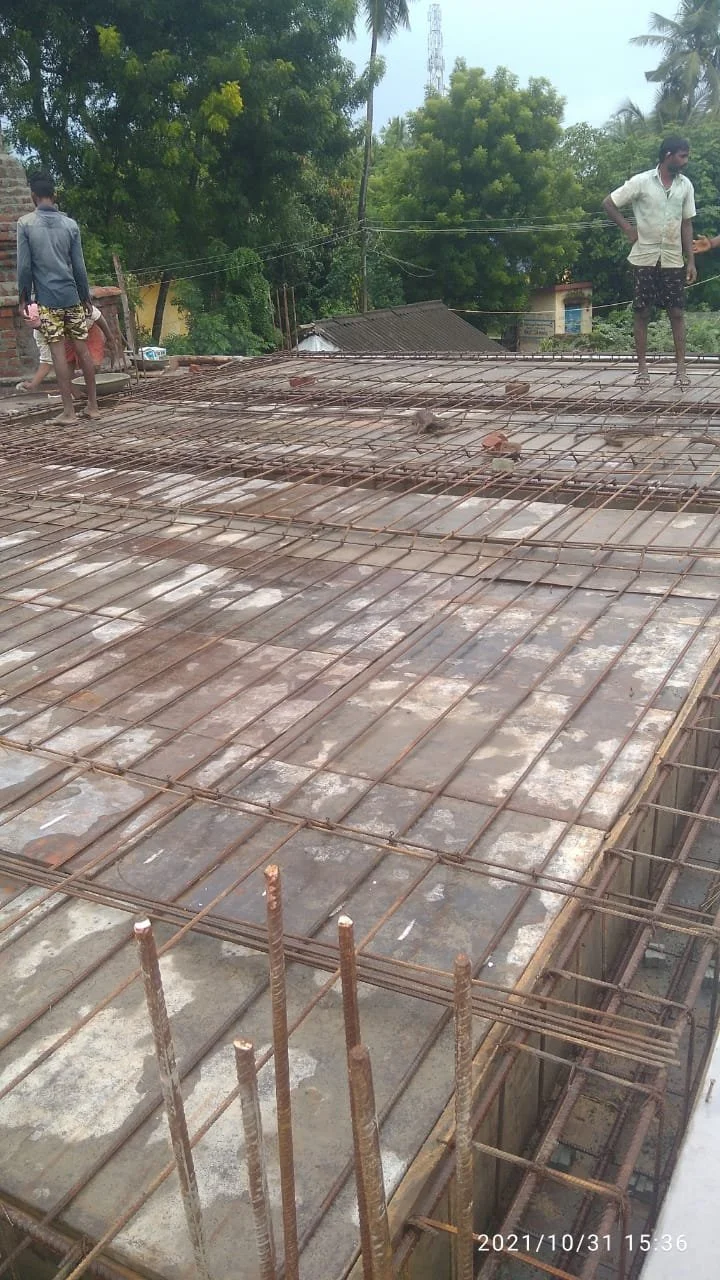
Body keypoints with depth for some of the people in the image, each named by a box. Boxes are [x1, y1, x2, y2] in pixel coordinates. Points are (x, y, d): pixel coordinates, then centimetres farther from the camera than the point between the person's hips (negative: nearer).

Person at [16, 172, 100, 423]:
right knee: (82, 348, 8)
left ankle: (69, 411, -2)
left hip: (47, 299, -2)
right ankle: (93, 405, 13)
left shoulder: (25, 223, -3)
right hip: (71, 296, 2)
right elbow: (79, 266, 4)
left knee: (58, 351, -2)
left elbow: (24, 266, -5)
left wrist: (23, 298, 4)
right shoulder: (70, 224, 3)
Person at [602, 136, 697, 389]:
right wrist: (627, 228, -5)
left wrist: (691, 261, 3)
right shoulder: (641, 182, -7)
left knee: (677, 313, 0)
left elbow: (686, 225, 8)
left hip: (673, 261, 3)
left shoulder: (686, 185, 5)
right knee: (642, 314, 2)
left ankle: (681, 369, 4)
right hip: (644, 259, -3)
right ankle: (642, 369, 9)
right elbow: (608, 203, -1)